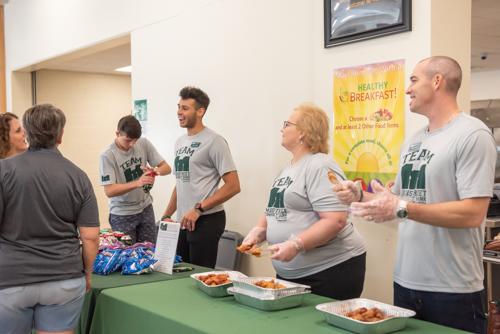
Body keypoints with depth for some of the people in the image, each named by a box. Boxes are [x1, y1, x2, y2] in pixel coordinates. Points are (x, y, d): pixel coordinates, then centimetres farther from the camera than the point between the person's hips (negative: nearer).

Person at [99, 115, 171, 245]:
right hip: (122, 214, -4)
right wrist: (137, 183, -35)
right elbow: (109, 191, -21)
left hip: (145, 208, 4)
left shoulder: (144, 144, -4)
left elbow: (167, 168, -2)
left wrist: (156, 171, -26)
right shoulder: (107, 155, -16)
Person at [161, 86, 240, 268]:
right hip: (184, 222, 8)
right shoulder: (180, 142, 14)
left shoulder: (214, 141, -10)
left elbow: (233, 186, -15)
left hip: (206, 221, -7)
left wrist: (198, 208, -17)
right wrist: (167, 215, 13)